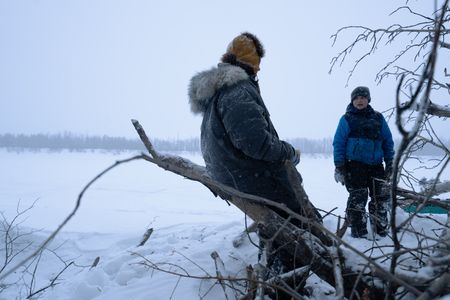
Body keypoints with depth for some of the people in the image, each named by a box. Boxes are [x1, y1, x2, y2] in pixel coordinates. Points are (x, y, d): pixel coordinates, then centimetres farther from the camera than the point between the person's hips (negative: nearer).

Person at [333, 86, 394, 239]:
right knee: (358, 199, -5)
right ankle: (359, 233, 5)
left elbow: (388, 141, 15)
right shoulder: (347, 119, 2)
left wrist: (390, 163, 8)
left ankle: (381, 231, 20)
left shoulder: (378, 118, 12)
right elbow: (338, 144, -1)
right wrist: (339, 167, -7)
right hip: (355, 166, -4)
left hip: (376, 165, 4)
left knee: (381, 198, 6)